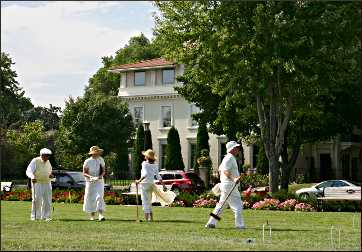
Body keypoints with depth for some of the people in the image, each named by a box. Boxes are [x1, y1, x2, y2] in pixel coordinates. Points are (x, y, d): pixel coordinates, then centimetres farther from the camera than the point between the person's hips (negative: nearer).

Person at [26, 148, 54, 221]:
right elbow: (28, 171, -21)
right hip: (37, 183, -6)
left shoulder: (48, 162, 8)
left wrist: (50, 175, 0)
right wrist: (32, 177, -41)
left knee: (47, 200, 3)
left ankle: (46, 216, 10)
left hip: (47, 183, 6)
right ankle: (35, 216, -2)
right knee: (37, 199, -10)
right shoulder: (35, 161, -12)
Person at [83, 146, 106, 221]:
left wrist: (100, 176, -15)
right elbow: (84, 173, -8)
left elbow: (103, 171, 6)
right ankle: (92, 215, 20)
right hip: (90, 182, -1)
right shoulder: (87, 161, -9)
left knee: (100, 197, -14)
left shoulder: (101, 160, 2)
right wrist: (91, 177, -26)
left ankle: (101, 215, -23)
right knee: (90, 198, 4)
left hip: (99, 181, 1)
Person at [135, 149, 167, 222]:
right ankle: (151, 218, 20)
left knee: (145, 202, -5)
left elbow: (145, 174, -24)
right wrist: (164, 185, 4)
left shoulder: (144, 163, -10)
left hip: (145, 183, -6)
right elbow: (158, 176, 2)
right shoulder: (155, 165, 7)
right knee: (149, 202, 18)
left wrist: (139, 181, -23)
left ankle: (146, 219, -9)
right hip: (151, 184, 6)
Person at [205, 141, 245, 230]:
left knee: (221, 205, 13)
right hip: (229, 185, -11)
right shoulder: (229, 158, -14)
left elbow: (220, 169, 26)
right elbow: (225, 171, -24)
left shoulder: (231, 158, 18)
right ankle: (239, 224, -4)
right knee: (238, 205, -7)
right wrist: (233, 179, -34)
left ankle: (211, 223, 15)